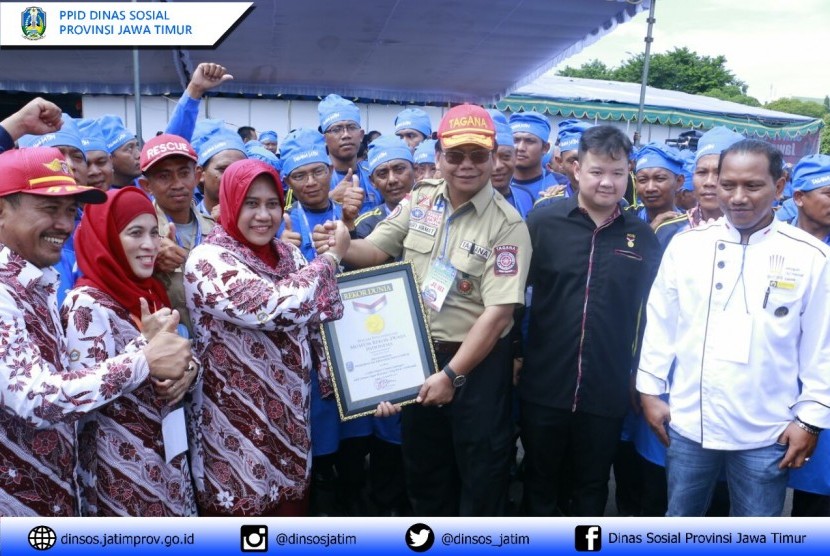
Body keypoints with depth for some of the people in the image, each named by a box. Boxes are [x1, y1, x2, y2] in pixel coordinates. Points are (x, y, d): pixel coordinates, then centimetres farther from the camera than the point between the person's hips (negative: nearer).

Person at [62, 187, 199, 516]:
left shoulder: (149, 292, 6)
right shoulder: (87, 304, -17)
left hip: (166, 454, 8)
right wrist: (145, 344, -29)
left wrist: (188, 370, -6)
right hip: (120, 465, -7)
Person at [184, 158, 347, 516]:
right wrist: (331, 258, -15)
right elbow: (277, 308, -27)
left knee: (292, 510, 17)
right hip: (238, 429, -6)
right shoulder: (208, 261, -14)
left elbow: (318, 326, 10)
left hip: (291, 421, 6)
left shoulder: (288, 255, 5)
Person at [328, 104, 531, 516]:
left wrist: (452, 374, -20)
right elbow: (375, 251, 4)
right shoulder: (419, 200, 0)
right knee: (423, 466, 23)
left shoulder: (506, 225, -16)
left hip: (477, 363, -5)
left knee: (481, 473, 13)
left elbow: (498, 312, -20)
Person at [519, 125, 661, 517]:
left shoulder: (642, 237, 1)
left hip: (607, 392, 1)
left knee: (591, 487, 19)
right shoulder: (543, 221, -6)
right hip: (544, 385, -1)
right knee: (540, 482, 17)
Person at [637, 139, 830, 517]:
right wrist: (650, 390, 3)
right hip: (687, 422, 1)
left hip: (766, 432, -1)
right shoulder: (685, 244, -2)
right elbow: (660, 324, 3)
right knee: (680, 519, 18)